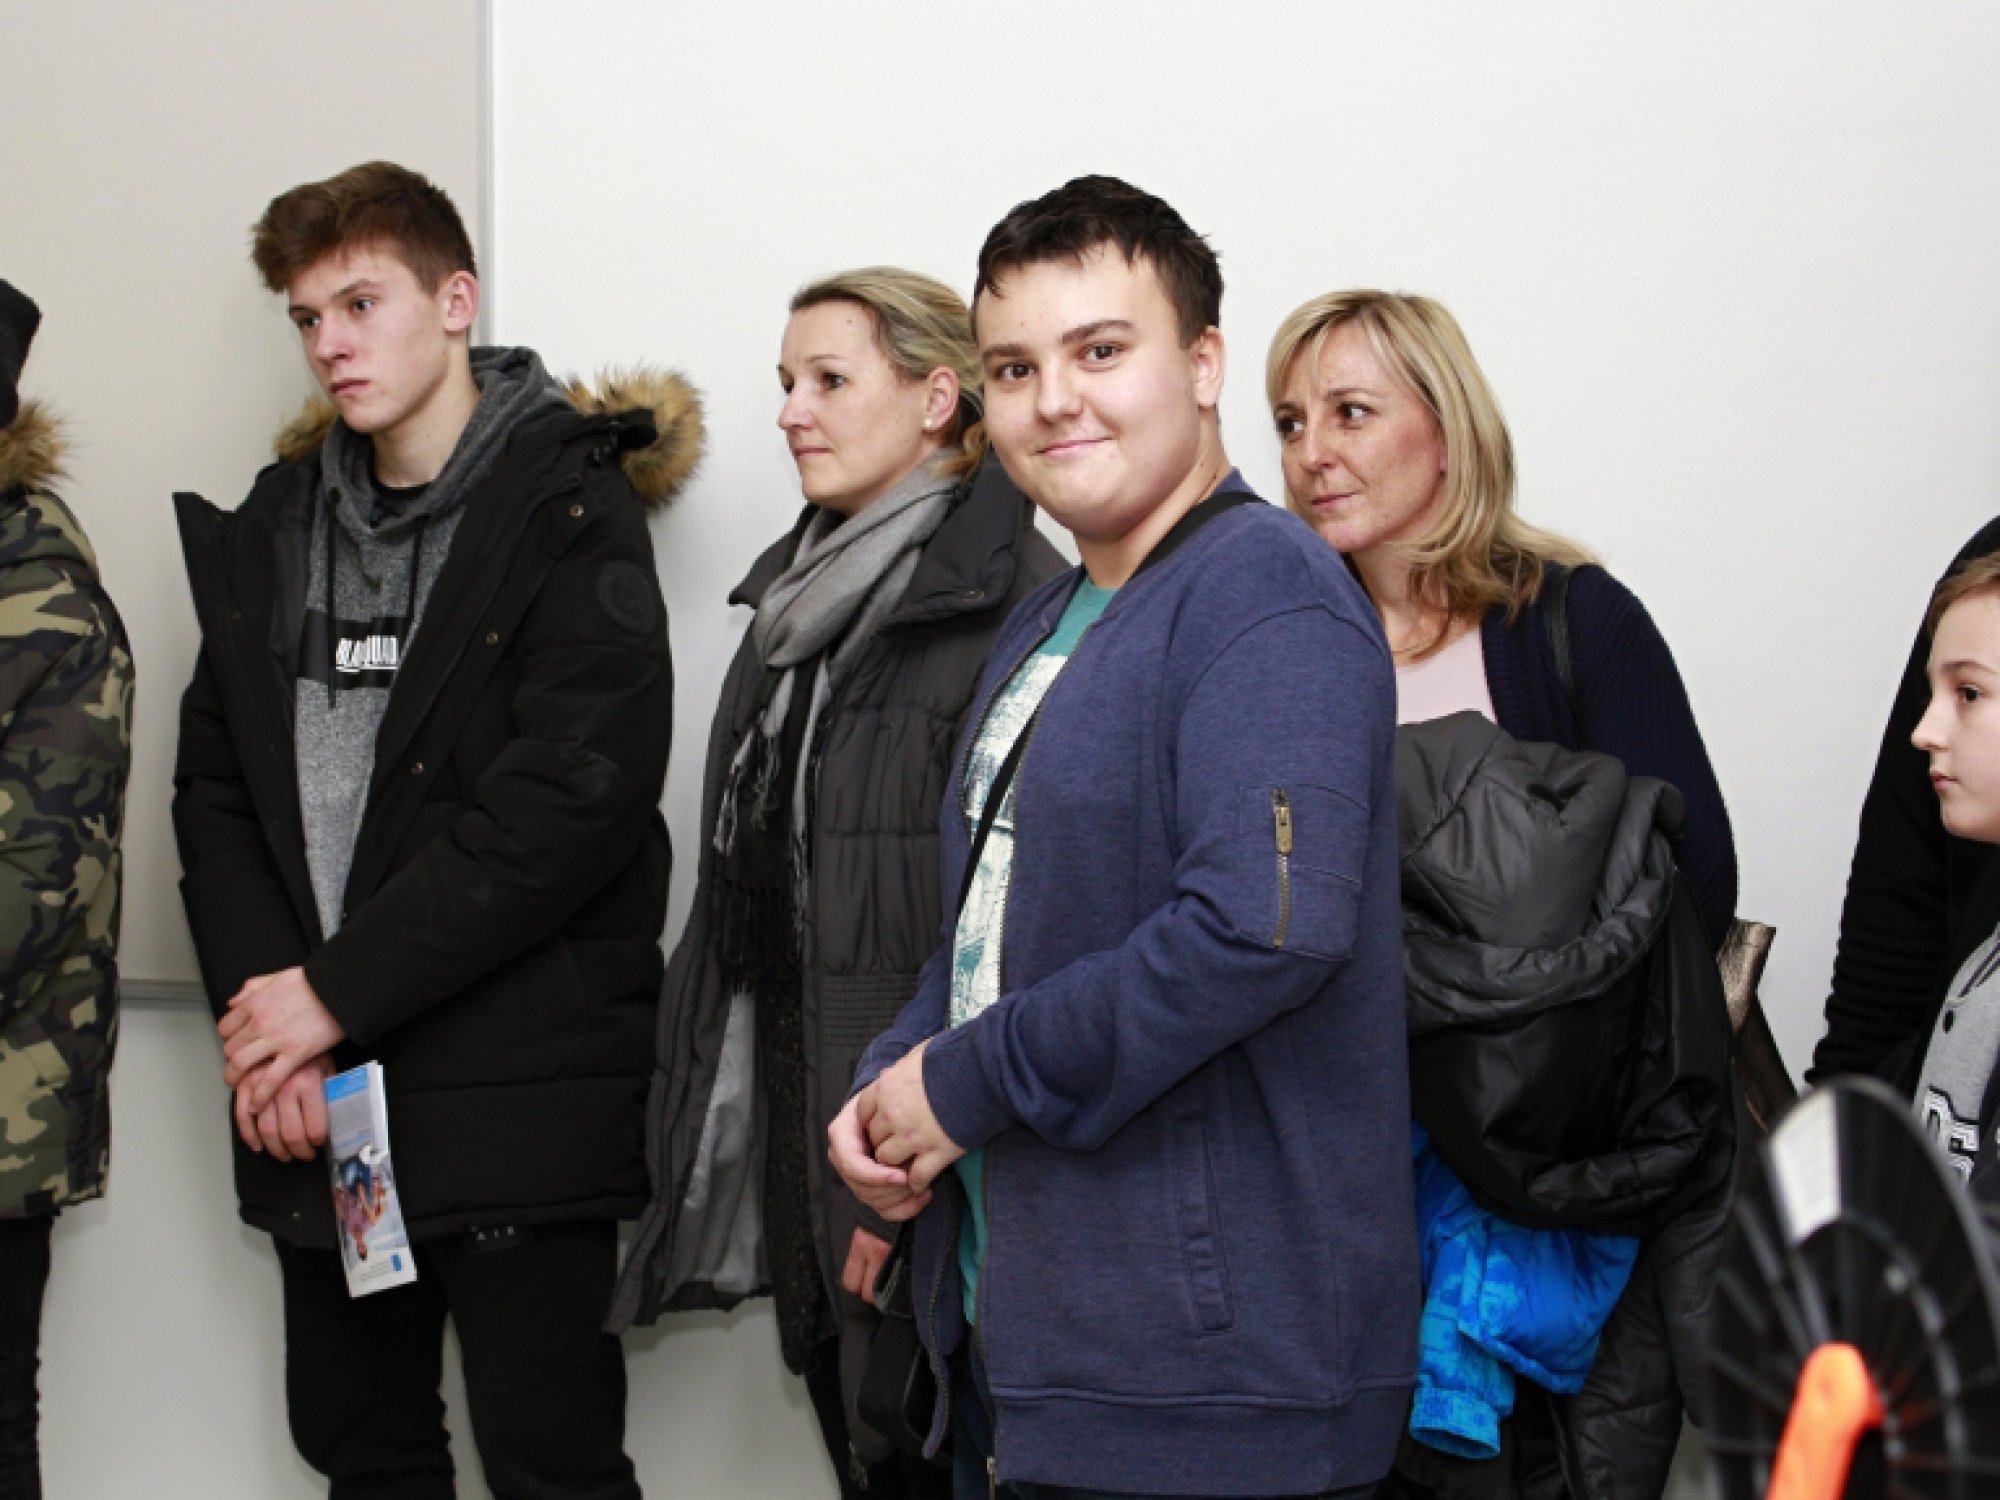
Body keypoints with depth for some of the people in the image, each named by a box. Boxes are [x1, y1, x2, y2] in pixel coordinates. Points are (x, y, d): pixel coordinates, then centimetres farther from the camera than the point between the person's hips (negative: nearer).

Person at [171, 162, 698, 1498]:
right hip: (313, 1104, 6)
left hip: (517, 1093, -6)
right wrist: (262, 1010, -6)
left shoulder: (568, 509, -5)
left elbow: (573, 794, -15)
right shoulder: (276, 523, 14)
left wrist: (339, 990, -15)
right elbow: (214, 787, 10)